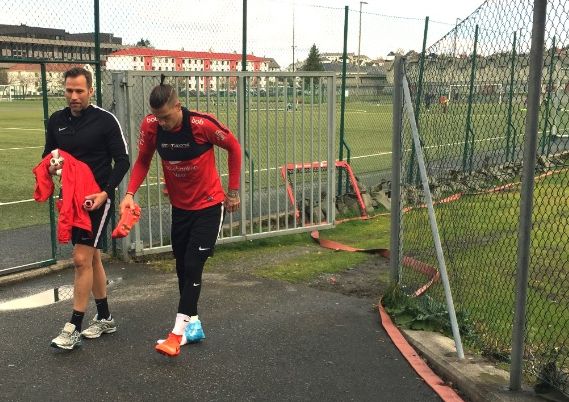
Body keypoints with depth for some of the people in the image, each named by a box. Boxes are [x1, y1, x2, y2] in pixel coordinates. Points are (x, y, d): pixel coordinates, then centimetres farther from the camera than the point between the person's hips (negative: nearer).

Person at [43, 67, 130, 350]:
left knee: (82, 259, -11)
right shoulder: (56, 121, 6)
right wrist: (50, 166, -9)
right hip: (71, 198, 6)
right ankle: (104, 318, 27)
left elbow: (122, 161, -8)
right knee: (92, 258, 14)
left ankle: (74, 327, -2)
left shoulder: (106, 120, -9)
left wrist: (105, 192, -19)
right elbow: (48, 155, 16)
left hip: (98, 199, -6)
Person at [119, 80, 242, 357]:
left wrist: (233, 191, -5)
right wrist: (130, 193, -15)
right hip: (179, 206, 5)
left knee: (192, 266, -9)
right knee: (182, 266, 11)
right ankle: (193, 324, 25)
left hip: (209, 204, -5)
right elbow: (143, 160, 0)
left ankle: (179, 332, -2)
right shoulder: (150, 126, -14)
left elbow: (234, 148, -9)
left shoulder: (202, 124, -24)